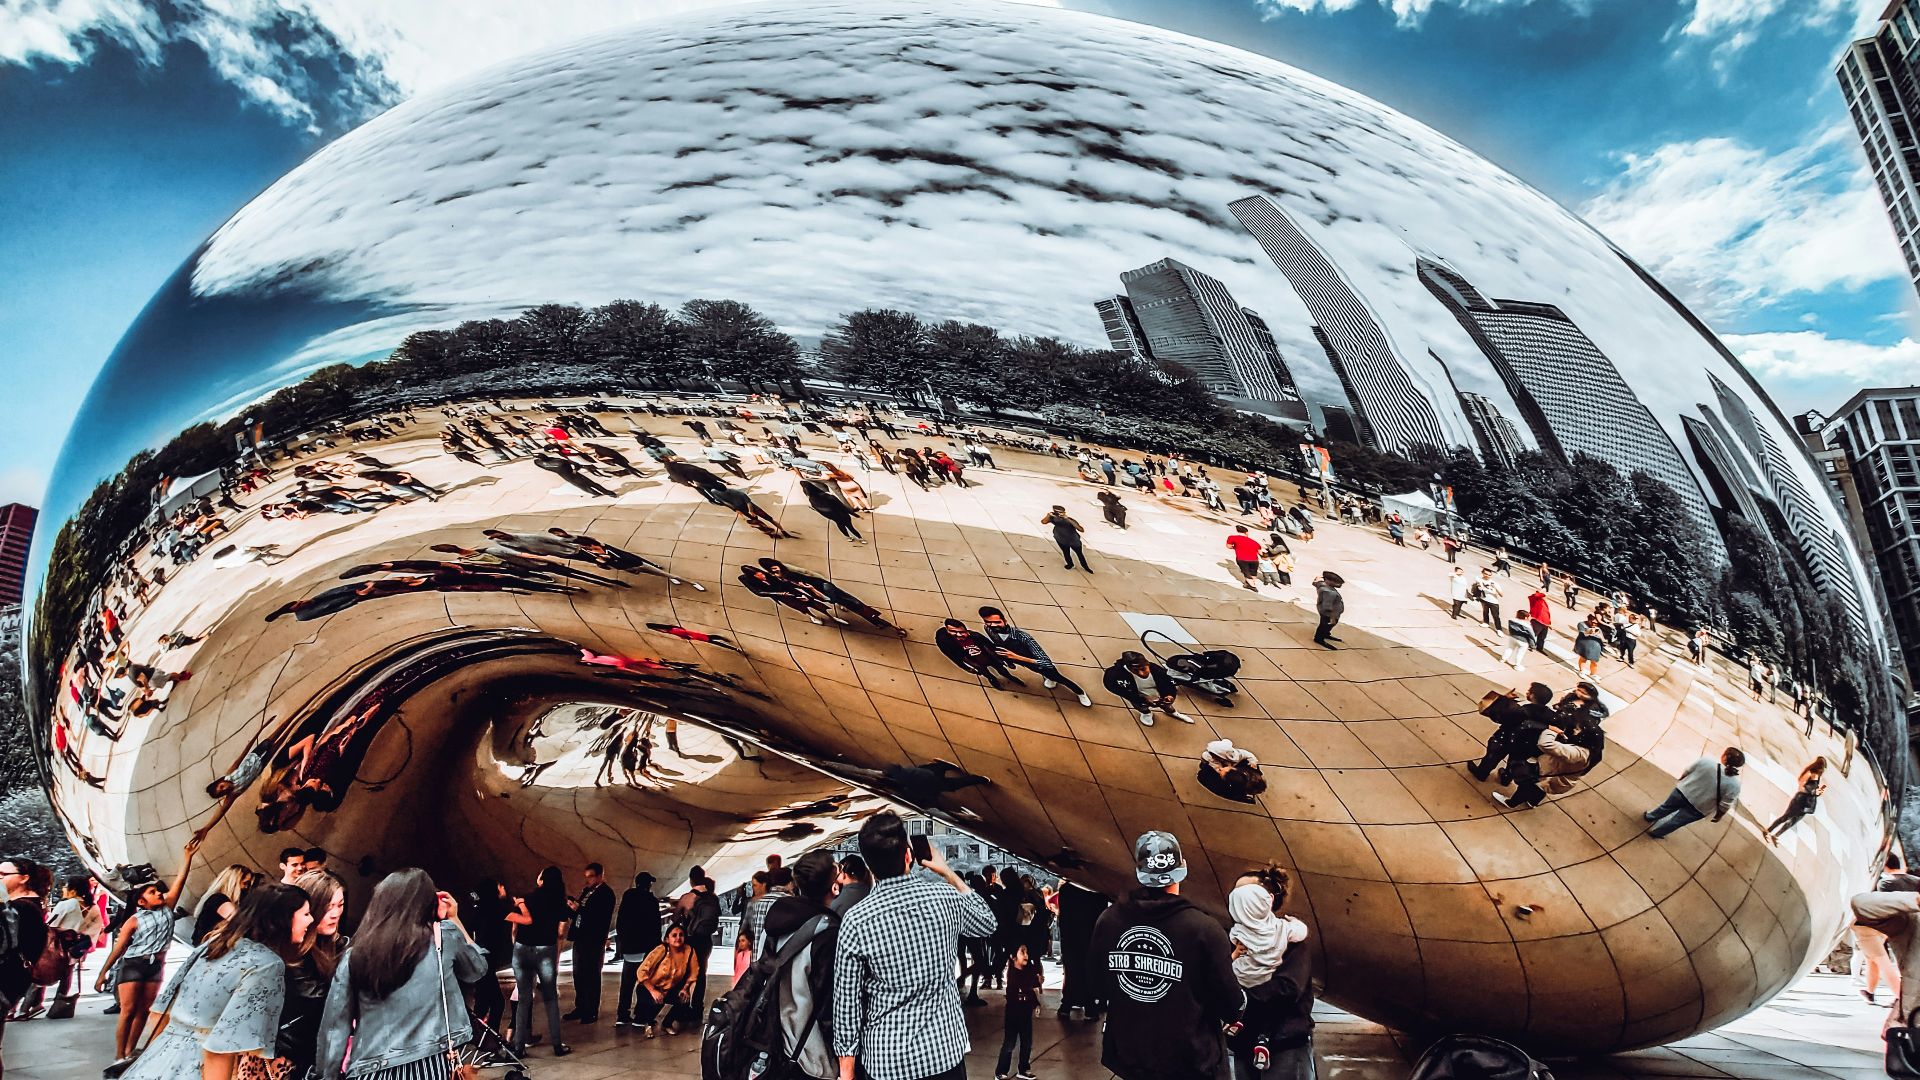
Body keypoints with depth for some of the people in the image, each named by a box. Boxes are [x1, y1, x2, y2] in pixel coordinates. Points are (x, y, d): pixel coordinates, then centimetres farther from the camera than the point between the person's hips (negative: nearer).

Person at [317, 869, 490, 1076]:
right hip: (430, 1066, -2)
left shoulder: (353, 957, 2)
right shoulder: (444, 936, 0)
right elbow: (477, 968, 18)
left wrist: (329, 1075, 12)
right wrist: (454, 919, 25)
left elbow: (334, 1027, 2)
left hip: (372, 1070, 2)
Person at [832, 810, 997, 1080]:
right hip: (944, 1049, 2)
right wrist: (948, 872, 16)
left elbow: (847, 1002, -9)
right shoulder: (946, 898, -9)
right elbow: (987, 922, 13)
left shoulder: (855, 921, -14)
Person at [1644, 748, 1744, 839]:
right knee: (1676, 821, 23)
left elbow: (1686, 772, -4)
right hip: (1698, 808, -1)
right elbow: (1725, 805, -16)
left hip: (1682, 792, 1)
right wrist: (1719, 815, 4)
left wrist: (1681, 782, 17)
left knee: (1666, 807, 31)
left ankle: (1649, 816, 54)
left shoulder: (1706, 761, -17)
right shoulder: (1734, 785, -20)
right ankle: (1655, 833, 41)